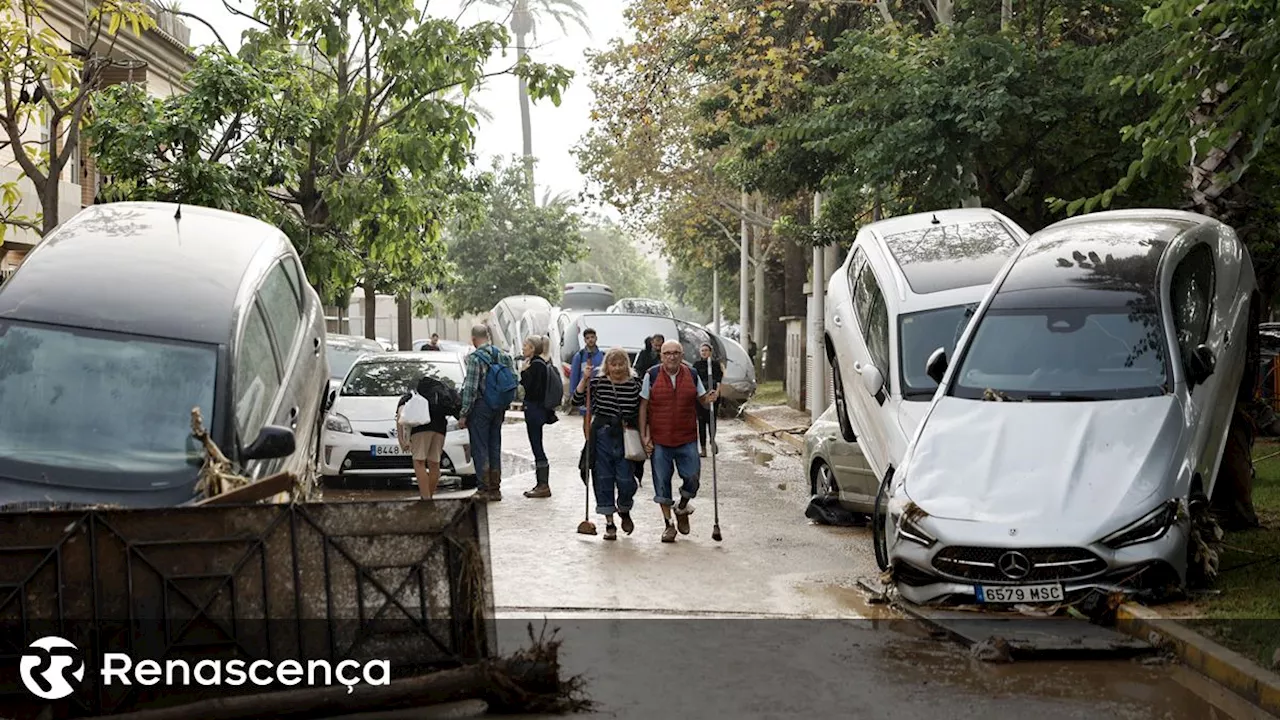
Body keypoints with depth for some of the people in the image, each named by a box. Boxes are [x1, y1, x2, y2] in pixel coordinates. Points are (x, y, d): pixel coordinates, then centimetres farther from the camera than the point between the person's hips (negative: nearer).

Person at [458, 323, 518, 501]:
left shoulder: (475, 358, -14)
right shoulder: (503, 355, 5)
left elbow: (471, 388, -16)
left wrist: (463, 414, -11)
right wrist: (504, 406, 14)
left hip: (480, 406, -6)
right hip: (499, 407, 6)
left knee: (480, 448, 0)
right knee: (495, 448, 12)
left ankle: (484, 489, 0)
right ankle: (495, 489, 16)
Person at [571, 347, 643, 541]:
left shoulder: (635, 383, 2)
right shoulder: (597, 381, 1)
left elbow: (641, 410, 9)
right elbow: (577, 400, -3)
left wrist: (630, 424, -4)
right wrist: (584, 379, -13)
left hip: (626, 436, 0)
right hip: (602, 435, 0)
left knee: (626, 480, -3)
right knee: (604, 479, 4)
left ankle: (624, 511, 29)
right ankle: (609, 523, 15)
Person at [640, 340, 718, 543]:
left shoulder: (692, 375, 3)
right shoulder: (652, 376, -2)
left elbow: (701, 399, 14)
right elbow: (643, 406, 1)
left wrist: (708, 399, -11)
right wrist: (644, 435, -4)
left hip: (687, 438, 1)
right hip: (659, 439, -1)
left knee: (692, 477, 0)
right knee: (662, 482, 5)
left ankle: (682, 508, 31)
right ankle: (668, 524, 18)